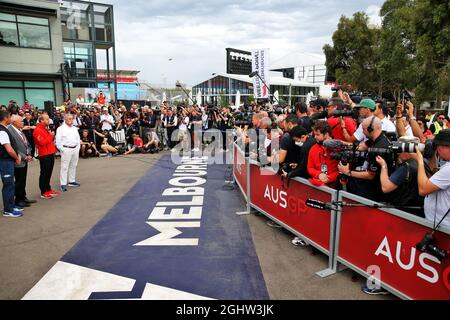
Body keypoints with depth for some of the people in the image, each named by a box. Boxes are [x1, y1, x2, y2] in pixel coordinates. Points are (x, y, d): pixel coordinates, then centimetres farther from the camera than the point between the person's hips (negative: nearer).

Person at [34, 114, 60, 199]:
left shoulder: (46, 129, 17)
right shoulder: (38, 130, -12)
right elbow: (42, 142, -21)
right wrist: (51, 136, -13)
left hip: (50, 154, 9)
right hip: (44, 155, -9)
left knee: (49, 173, 15)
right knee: (44, 174, -3)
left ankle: (48, 189, 25)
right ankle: (43, 192, 3)